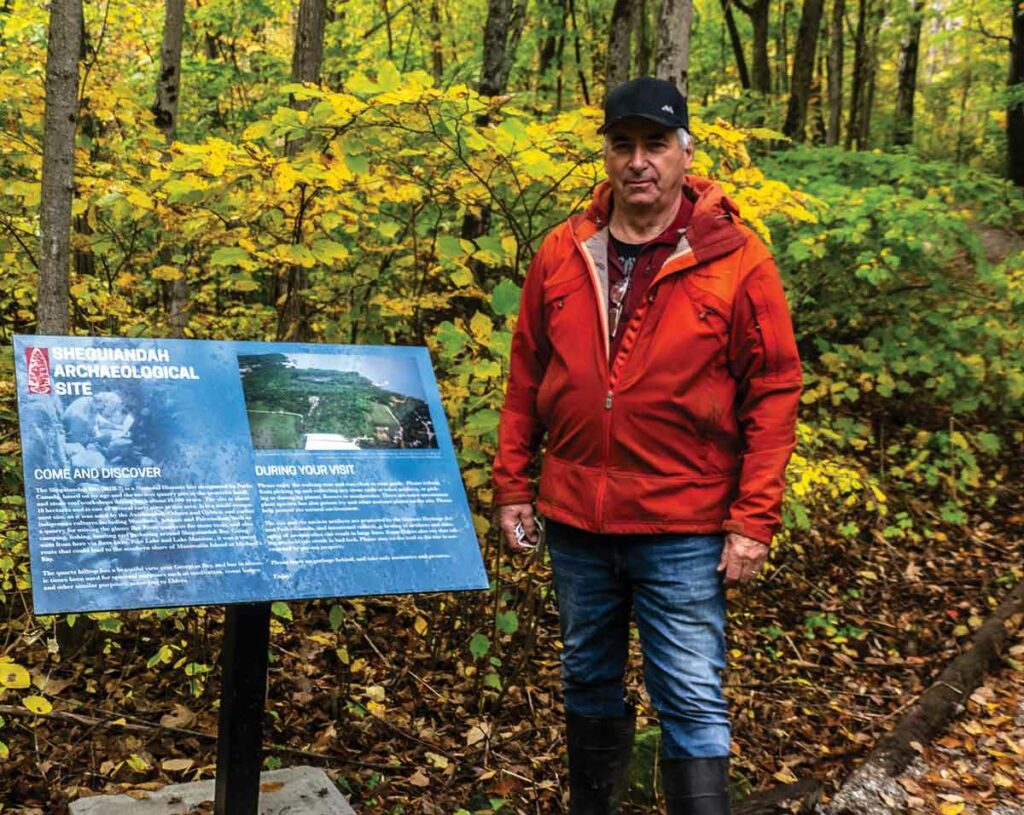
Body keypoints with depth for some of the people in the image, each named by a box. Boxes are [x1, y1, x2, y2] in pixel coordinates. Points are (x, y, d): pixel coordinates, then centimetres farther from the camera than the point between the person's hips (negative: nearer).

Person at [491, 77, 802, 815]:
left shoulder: (735, 260, -7)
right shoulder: (562, 252, 3)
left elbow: (773, 394, -7)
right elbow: (526, 377, 8)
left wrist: (754, 521, -11)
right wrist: (512, 486, 7)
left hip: (684, 532, -4)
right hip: (574, 521, 4)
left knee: (693, 703, 1)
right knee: (589, 682, 20)